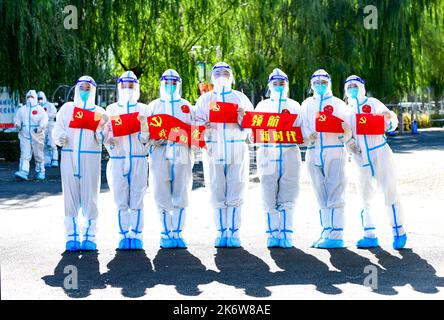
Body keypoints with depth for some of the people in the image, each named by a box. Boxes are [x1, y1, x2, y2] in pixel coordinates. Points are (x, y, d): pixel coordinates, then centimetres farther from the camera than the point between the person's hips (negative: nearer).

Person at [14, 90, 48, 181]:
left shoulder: (39, 109, 2)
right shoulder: (22, 109, 14)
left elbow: (44, 119, -9)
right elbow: (17, 118, 17)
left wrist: (40, 127, -26)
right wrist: (17, 124, -6)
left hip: (37, 136, -2)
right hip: (25, 136, 2)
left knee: (38, 155, 7)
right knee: (24, 154, -9)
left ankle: (40, 172, 19)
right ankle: (23, 172, -18)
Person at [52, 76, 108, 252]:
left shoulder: (99, 112, 11)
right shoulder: (67, 108, 13)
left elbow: (101, 139, 4)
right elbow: (57, 130, 8)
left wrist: (101, 127, -16)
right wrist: (60, 138, -13)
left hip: (91, 158, 0)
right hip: (69, 156, 1)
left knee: (90, 196, -3)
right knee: (70, 196, -1)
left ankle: (89, 236, 2)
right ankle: (72, 236, 3)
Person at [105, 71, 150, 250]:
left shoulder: (143, 109, 8)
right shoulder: (111, 109, 11)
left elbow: (147, 139, 4)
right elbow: (106, 136, 10)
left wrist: (144, 126, -16)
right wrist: (109, 138, -12)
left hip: (139, 160, -1)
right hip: (117, 160, 1)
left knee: (137, 200, -1)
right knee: (121, 202, 1)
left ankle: (136, 235, 7)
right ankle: (124, 235, 9)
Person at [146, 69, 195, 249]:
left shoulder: (186, 106, 18)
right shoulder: (154, 106, 15)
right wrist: (152, 140, -11)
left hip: (182, 155, 1)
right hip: (160, 155, -1)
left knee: (181, 197, -2)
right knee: (162, 197, -3)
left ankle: (177, 233, 4)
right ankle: (166, 234, 4)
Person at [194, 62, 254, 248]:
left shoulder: (240, 98, 14)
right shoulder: (204, 99, 15)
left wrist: (243, 118, -10)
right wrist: (204, 127, -14)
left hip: (237, 153, 0)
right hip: (214, 153, 0)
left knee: (235, 195, -4)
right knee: (217, 196, 0)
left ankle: (234, 232, 0)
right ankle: (221, 232, 6)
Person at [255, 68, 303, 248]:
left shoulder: (294, 106, 17)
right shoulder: (262, 105, 17)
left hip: (290, 155, 0)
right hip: (267, 154, 0)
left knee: (287, 199, -5)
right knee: (269, 199, -2)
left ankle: (286, 235, -2)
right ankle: (272, 234, 3)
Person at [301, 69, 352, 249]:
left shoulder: (338, 104, 6)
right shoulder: (307, 105, 15)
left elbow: (348, 132, 3)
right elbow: (302, 128, 10)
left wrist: (344, 135, -19)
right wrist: (309, 138, -10)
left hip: (334, 152, -4)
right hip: (313, 154, 4)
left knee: (334, 195, -9)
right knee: (321, 197, 8)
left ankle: (336, 235, -10)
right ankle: (326, 233, 14)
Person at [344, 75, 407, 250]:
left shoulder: (372, 103, 2)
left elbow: (391, 124, -3)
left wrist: (389, 118, -26)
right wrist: (348, 143, -5)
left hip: (381, 154, -4)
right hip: (362, 160, 5)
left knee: (390, 192, -6)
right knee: (365, 199, 6)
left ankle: (399, 233, 1)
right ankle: (370, 236, 13)